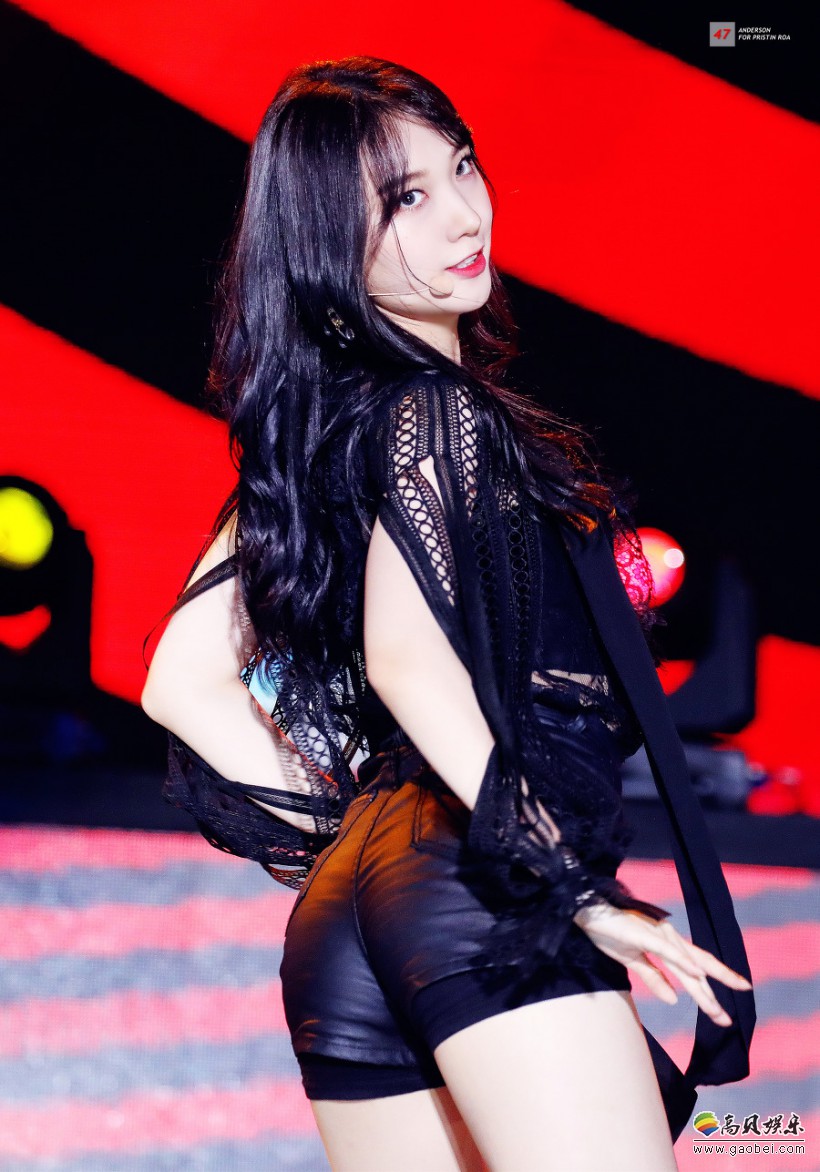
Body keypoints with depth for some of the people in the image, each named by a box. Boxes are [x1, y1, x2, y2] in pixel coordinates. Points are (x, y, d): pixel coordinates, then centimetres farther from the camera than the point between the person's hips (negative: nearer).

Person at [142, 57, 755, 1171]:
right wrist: (577, 888, -19)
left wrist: (344, 826, 15)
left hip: (342, 915, 9)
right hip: (482, 892, -9)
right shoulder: (443, 409, -5)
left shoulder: (313, 429, 19)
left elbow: (183, 683, 18)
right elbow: (408, 657, -20)